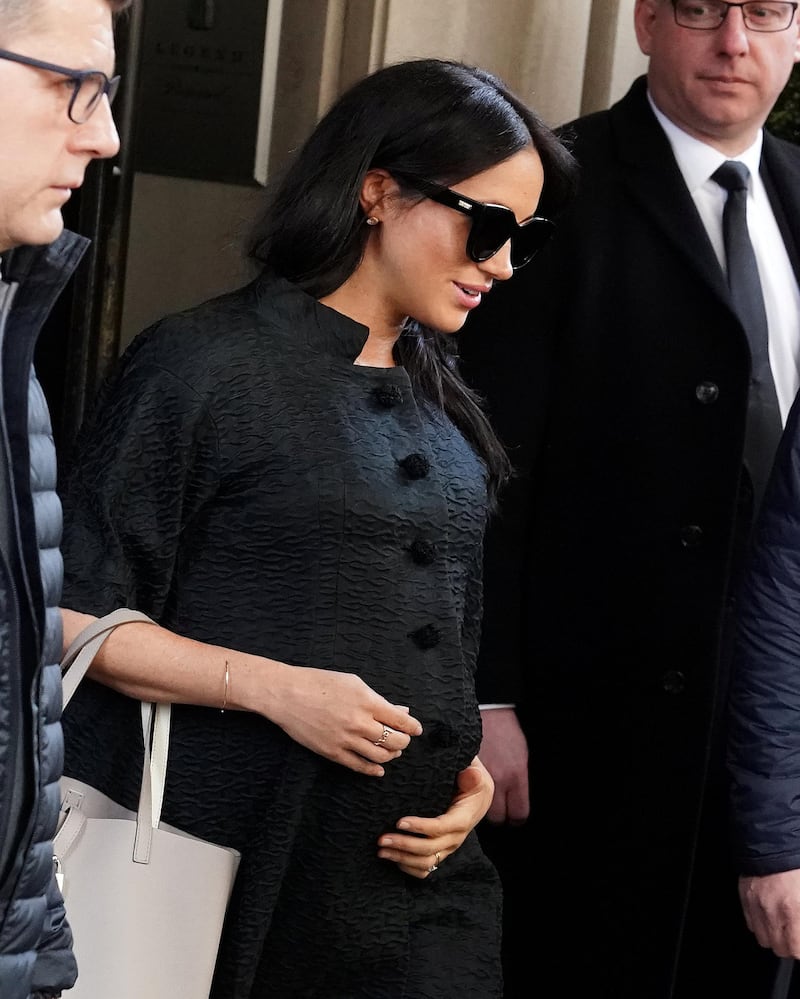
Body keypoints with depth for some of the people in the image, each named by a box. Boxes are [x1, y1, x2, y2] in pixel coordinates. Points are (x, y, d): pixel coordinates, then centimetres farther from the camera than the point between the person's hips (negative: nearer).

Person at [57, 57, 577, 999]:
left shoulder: (444, 404, 14)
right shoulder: (206, 364, -7)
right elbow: (70, 613, -9)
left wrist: (469, 770, 5)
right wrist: (273, 688, -18)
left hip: (416, 869, 6)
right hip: (229, 870, -6)